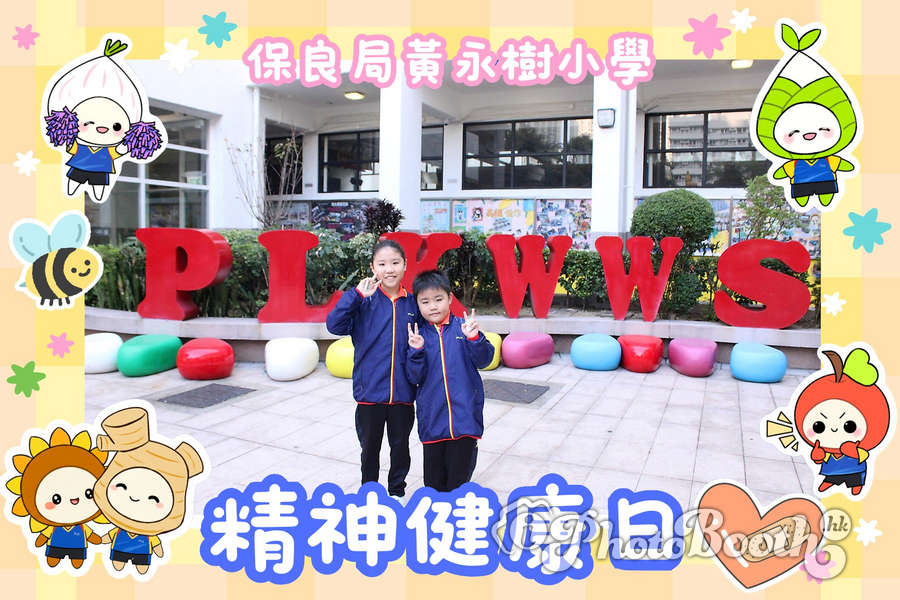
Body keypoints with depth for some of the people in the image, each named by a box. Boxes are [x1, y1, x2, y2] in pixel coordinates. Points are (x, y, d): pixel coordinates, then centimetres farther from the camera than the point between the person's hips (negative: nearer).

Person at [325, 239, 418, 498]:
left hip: (402, 392, 2)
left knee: (400, 447, 17)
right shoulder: (364, 301, -5)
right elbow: (334, 324, -18)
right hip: (370, 391, -1)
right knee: (370, 447, 16)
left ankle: (397, 492, 38)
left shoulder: (412, 304, 1)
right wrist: (356, 294, -24)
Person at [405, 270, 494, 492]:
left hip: (465, 416, -1)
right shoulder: (417, 335, 2)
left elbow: (483, 360, -4)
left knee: (459, 479, 9)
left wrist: (474, 338, -21)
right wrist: (416, 351, -17)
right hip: (432, 420, 1)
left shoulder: (462, 327, 0)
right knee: (434, 482, 13)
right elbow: (415, 378, -1)